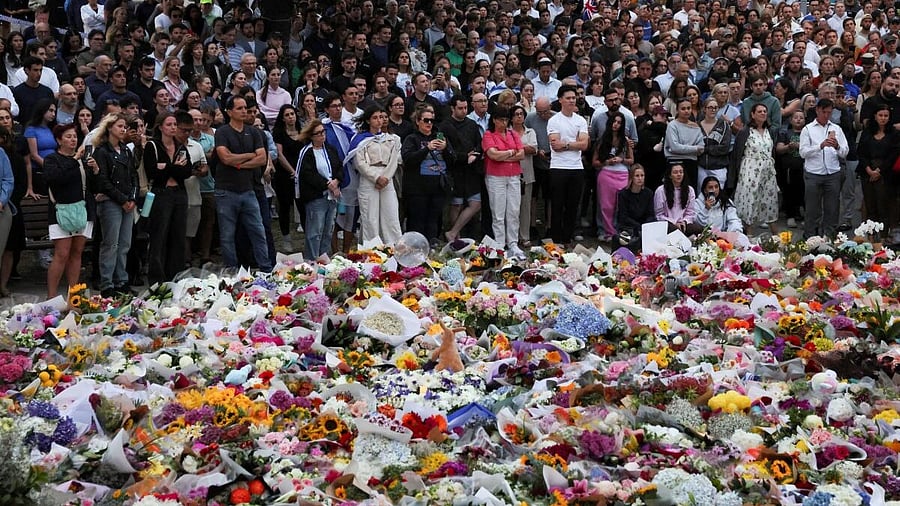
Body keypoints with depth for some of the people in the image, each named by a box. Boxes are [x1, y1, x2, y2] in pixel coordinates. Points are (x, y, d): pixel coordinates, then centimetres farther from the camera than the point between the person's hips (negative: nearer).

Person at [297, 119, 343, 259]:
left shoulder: (330, 150, 14)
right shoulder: (307, 153, -6)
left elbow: (340, 168, 11)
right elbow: (308, 174, -14)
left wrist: (335, 181, -8)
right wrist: (327, 184, -15)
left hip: (332, 196, 6)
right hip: (315, 197, -6)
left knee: (328, 231, 11)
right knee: (315, 232, -5)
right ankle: (313, 261, 0)